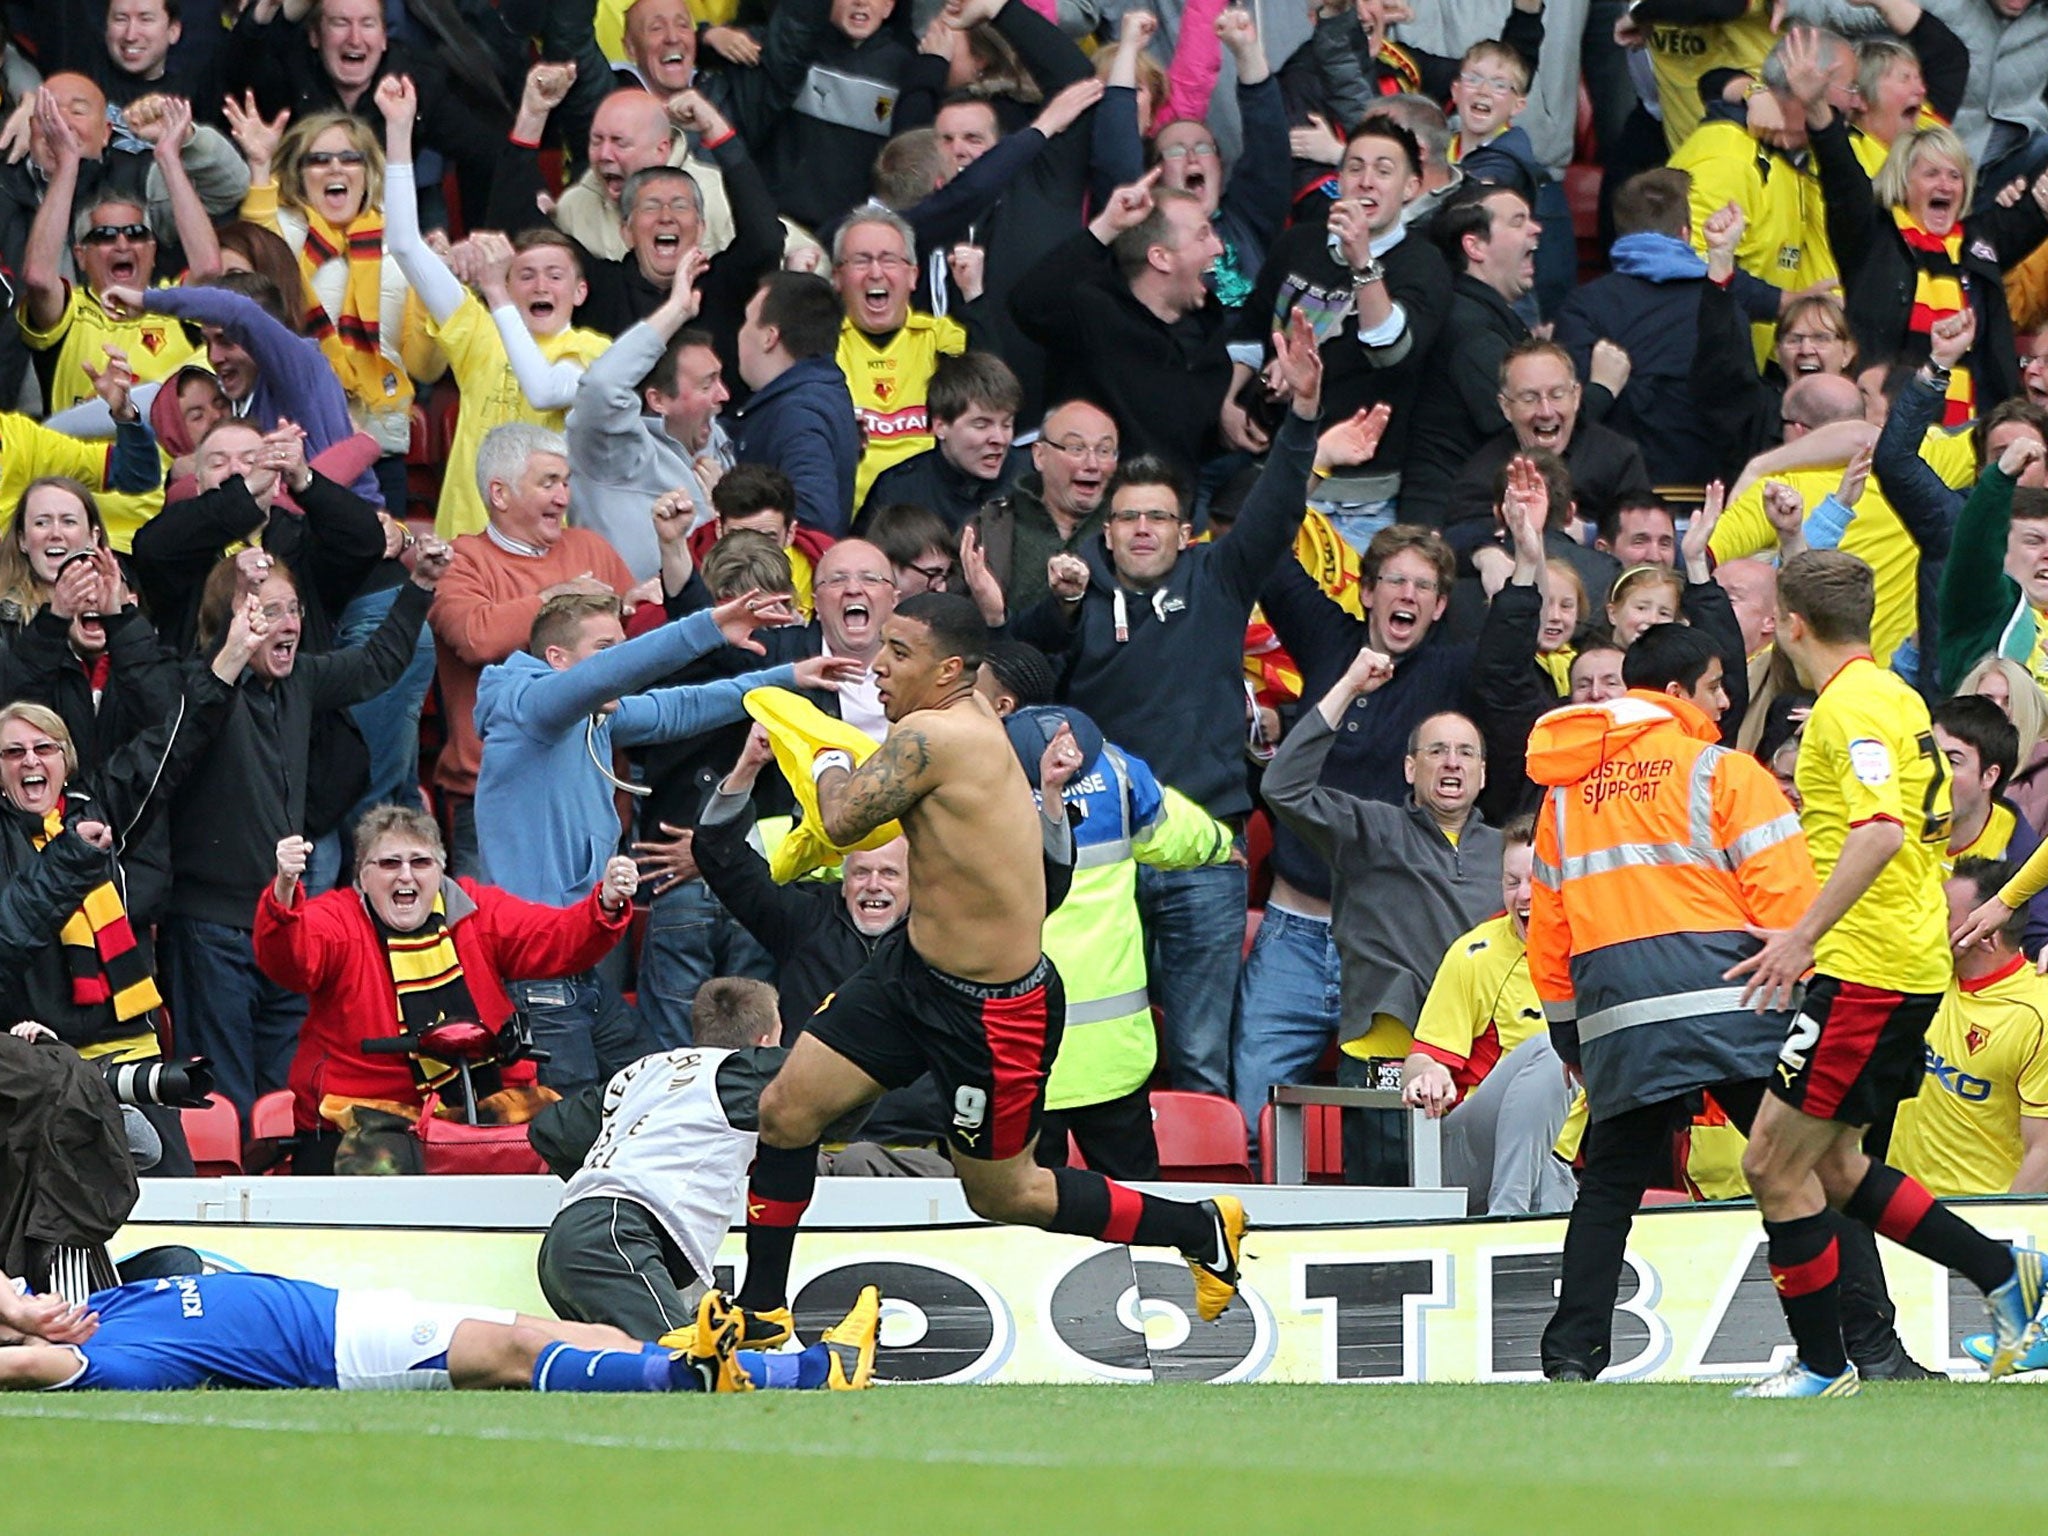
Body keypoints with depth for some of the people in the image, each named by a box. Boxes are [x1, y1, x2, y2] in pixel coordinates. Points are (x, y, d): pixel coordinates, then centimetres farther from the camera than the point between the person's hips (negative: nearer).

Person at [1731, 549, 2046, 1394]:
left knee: (1774, 1162, -5)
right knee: (1832, 1165, 16)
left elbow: (1883, 830, -29)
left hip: (1865, 970, -10)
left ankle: (1821, 1366, 0)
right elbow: (1930, 826, 25)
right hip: (1908, 965, 10)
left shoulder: (1852, 706, -15)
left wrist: (1803, 935, -31)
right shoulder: (1896, 695, 15)